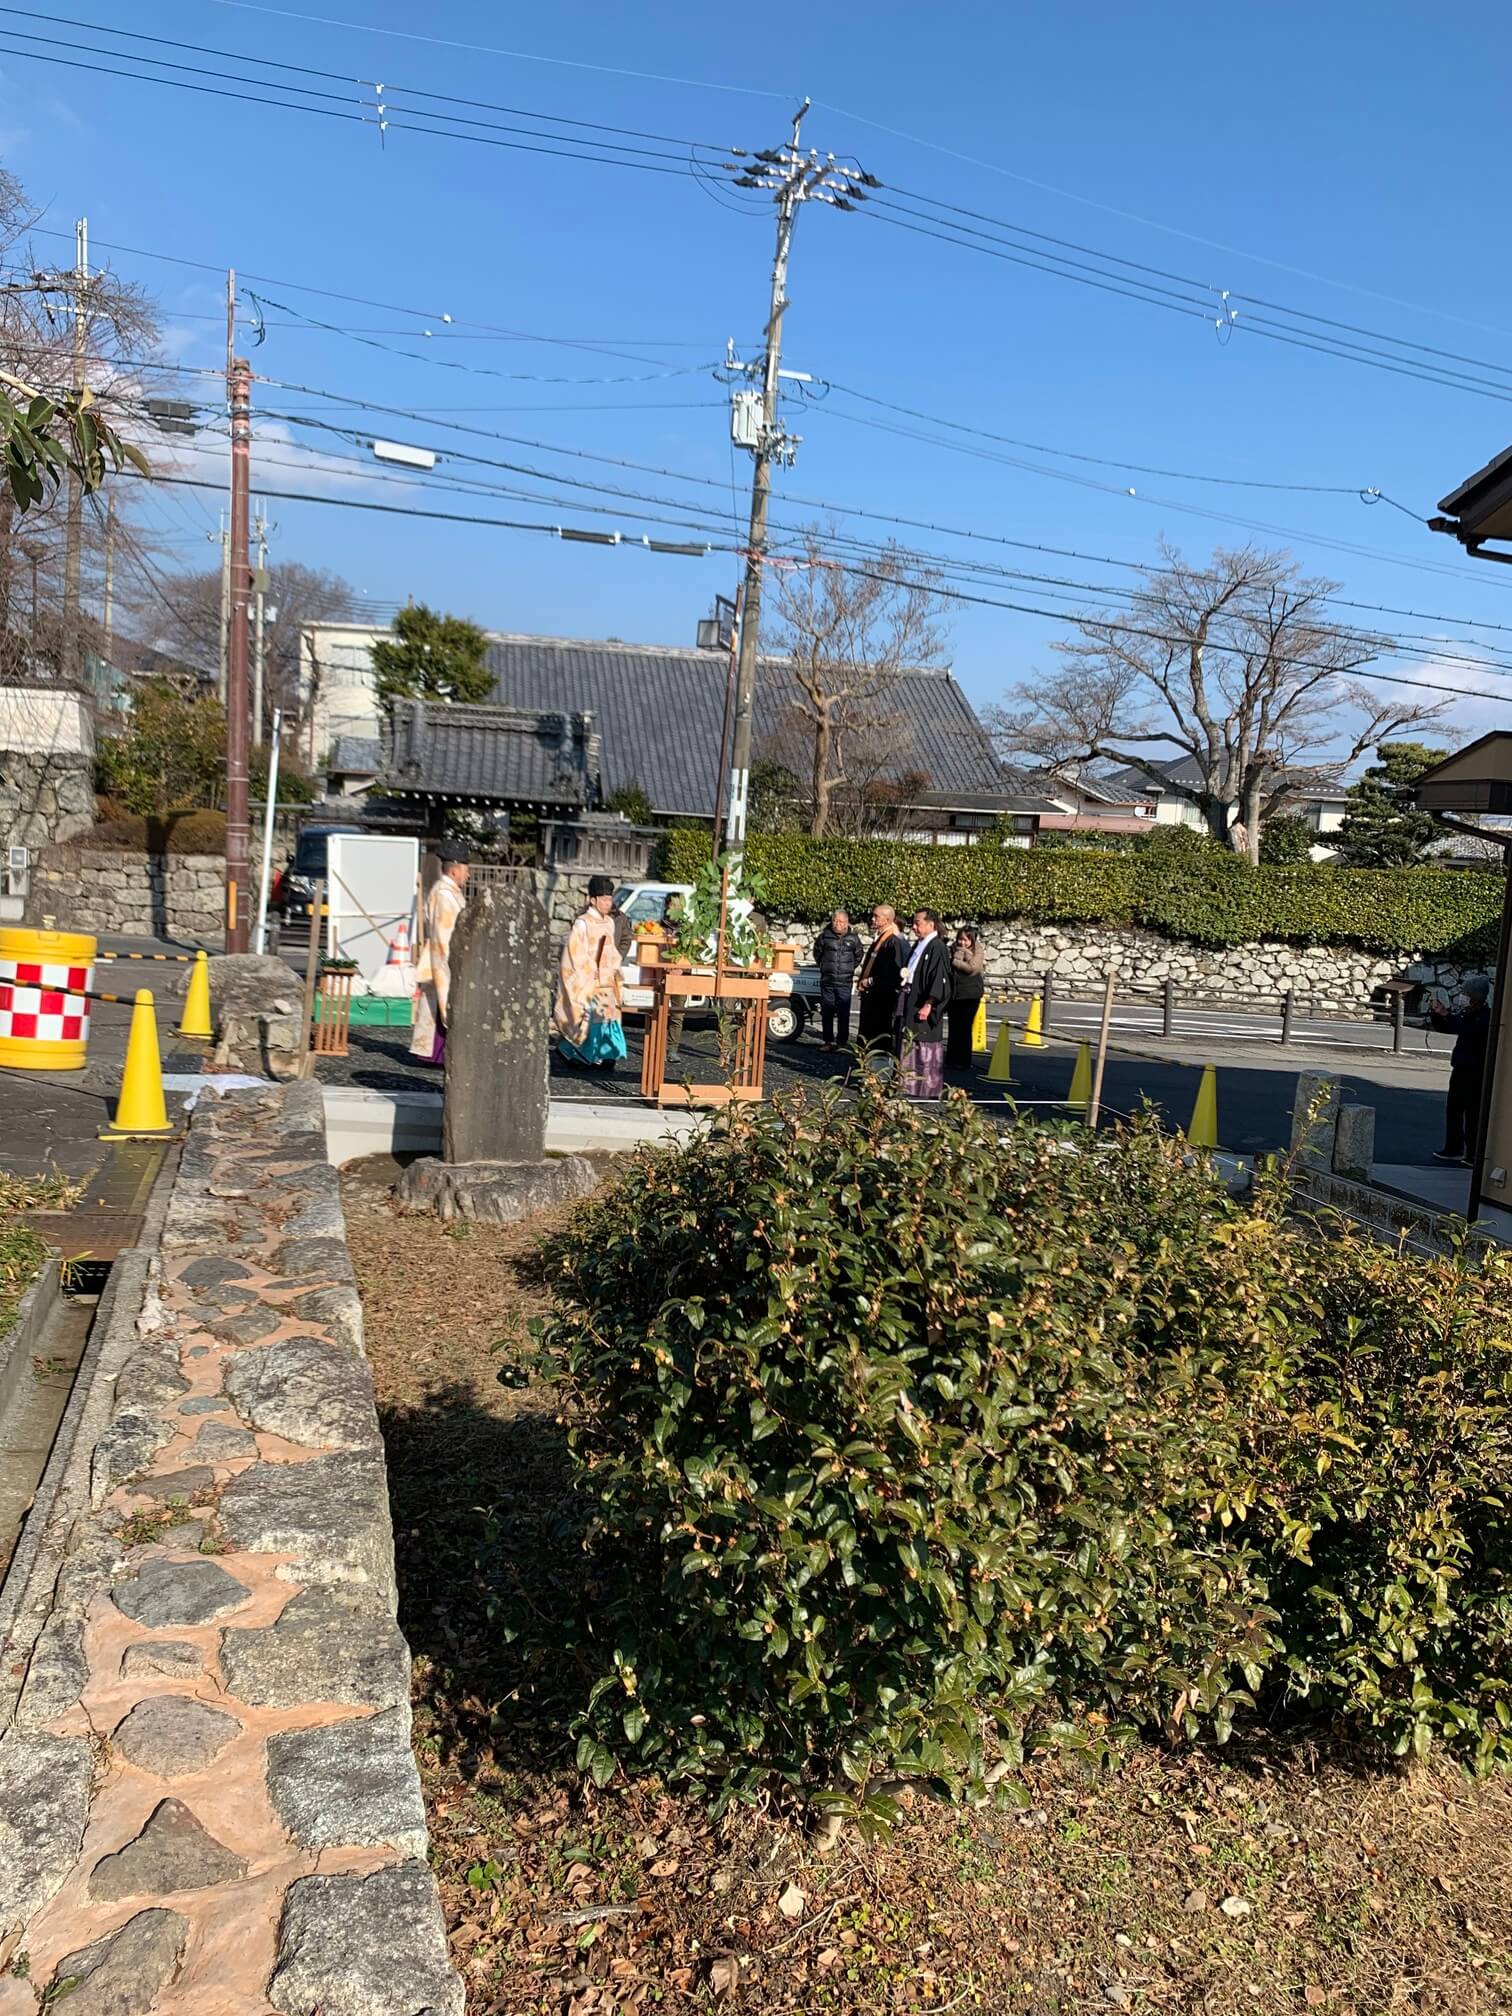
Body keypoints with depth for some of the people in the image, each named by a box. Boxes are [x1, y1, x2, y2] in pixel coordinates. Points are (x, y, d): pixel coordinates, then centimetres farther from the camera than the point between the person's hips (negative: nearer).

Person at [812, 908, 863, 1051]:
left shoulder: (853, 939, 2)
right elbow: (817, 953, 17)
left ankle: (842, 1042, 5)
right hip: (827, 981, 1)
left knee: (843, 1014, -2)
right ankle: (828, 1041, 14)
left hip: (845, 982, -1)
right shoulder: (824, 937, 1)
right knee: (827, 1013, 5)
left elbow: (858, 956, 17)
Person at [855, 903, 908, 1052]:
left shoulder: (894, 942, -17)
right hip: (871, 995, 10)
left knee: (879, 1036, -2)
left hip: (883, 997, -10)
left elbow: (894, 973, -23)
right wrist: (863, 977, 9)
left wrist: (870, 981, -16)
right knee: (867, 1034, 13)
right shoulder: (879, 938, 12)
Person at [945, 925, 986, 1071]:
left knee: (965, 1028, -2)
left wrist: (956, 961, -10)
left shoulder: (978, 951, -3)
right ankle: (951, 1060, 15)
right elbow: (947, 966, 8)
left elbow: (973, 967, -17)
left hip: (970, 995, -4)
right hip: (954, 993, 4)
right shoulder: (954, 949, 10)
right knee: (953, 1028, 7)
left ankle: (964, 1062, 7)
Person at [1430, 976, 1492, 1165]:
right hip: (1460, 1068, 8)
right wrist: (1436, 1014, 2)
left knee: (1473, 1113, -6)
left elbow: (1469, 1031, -30)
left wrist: (1446, 1015, -28)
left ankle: (1473, 1154, -3)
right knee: (1453, 1108, 10)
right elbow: (1443, 1027, 21)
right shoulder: (1467, 1013, 12)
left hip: (1476, 1072, -8)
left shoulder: (1487, 1017, -12)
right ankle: (1453, 1149, 18)